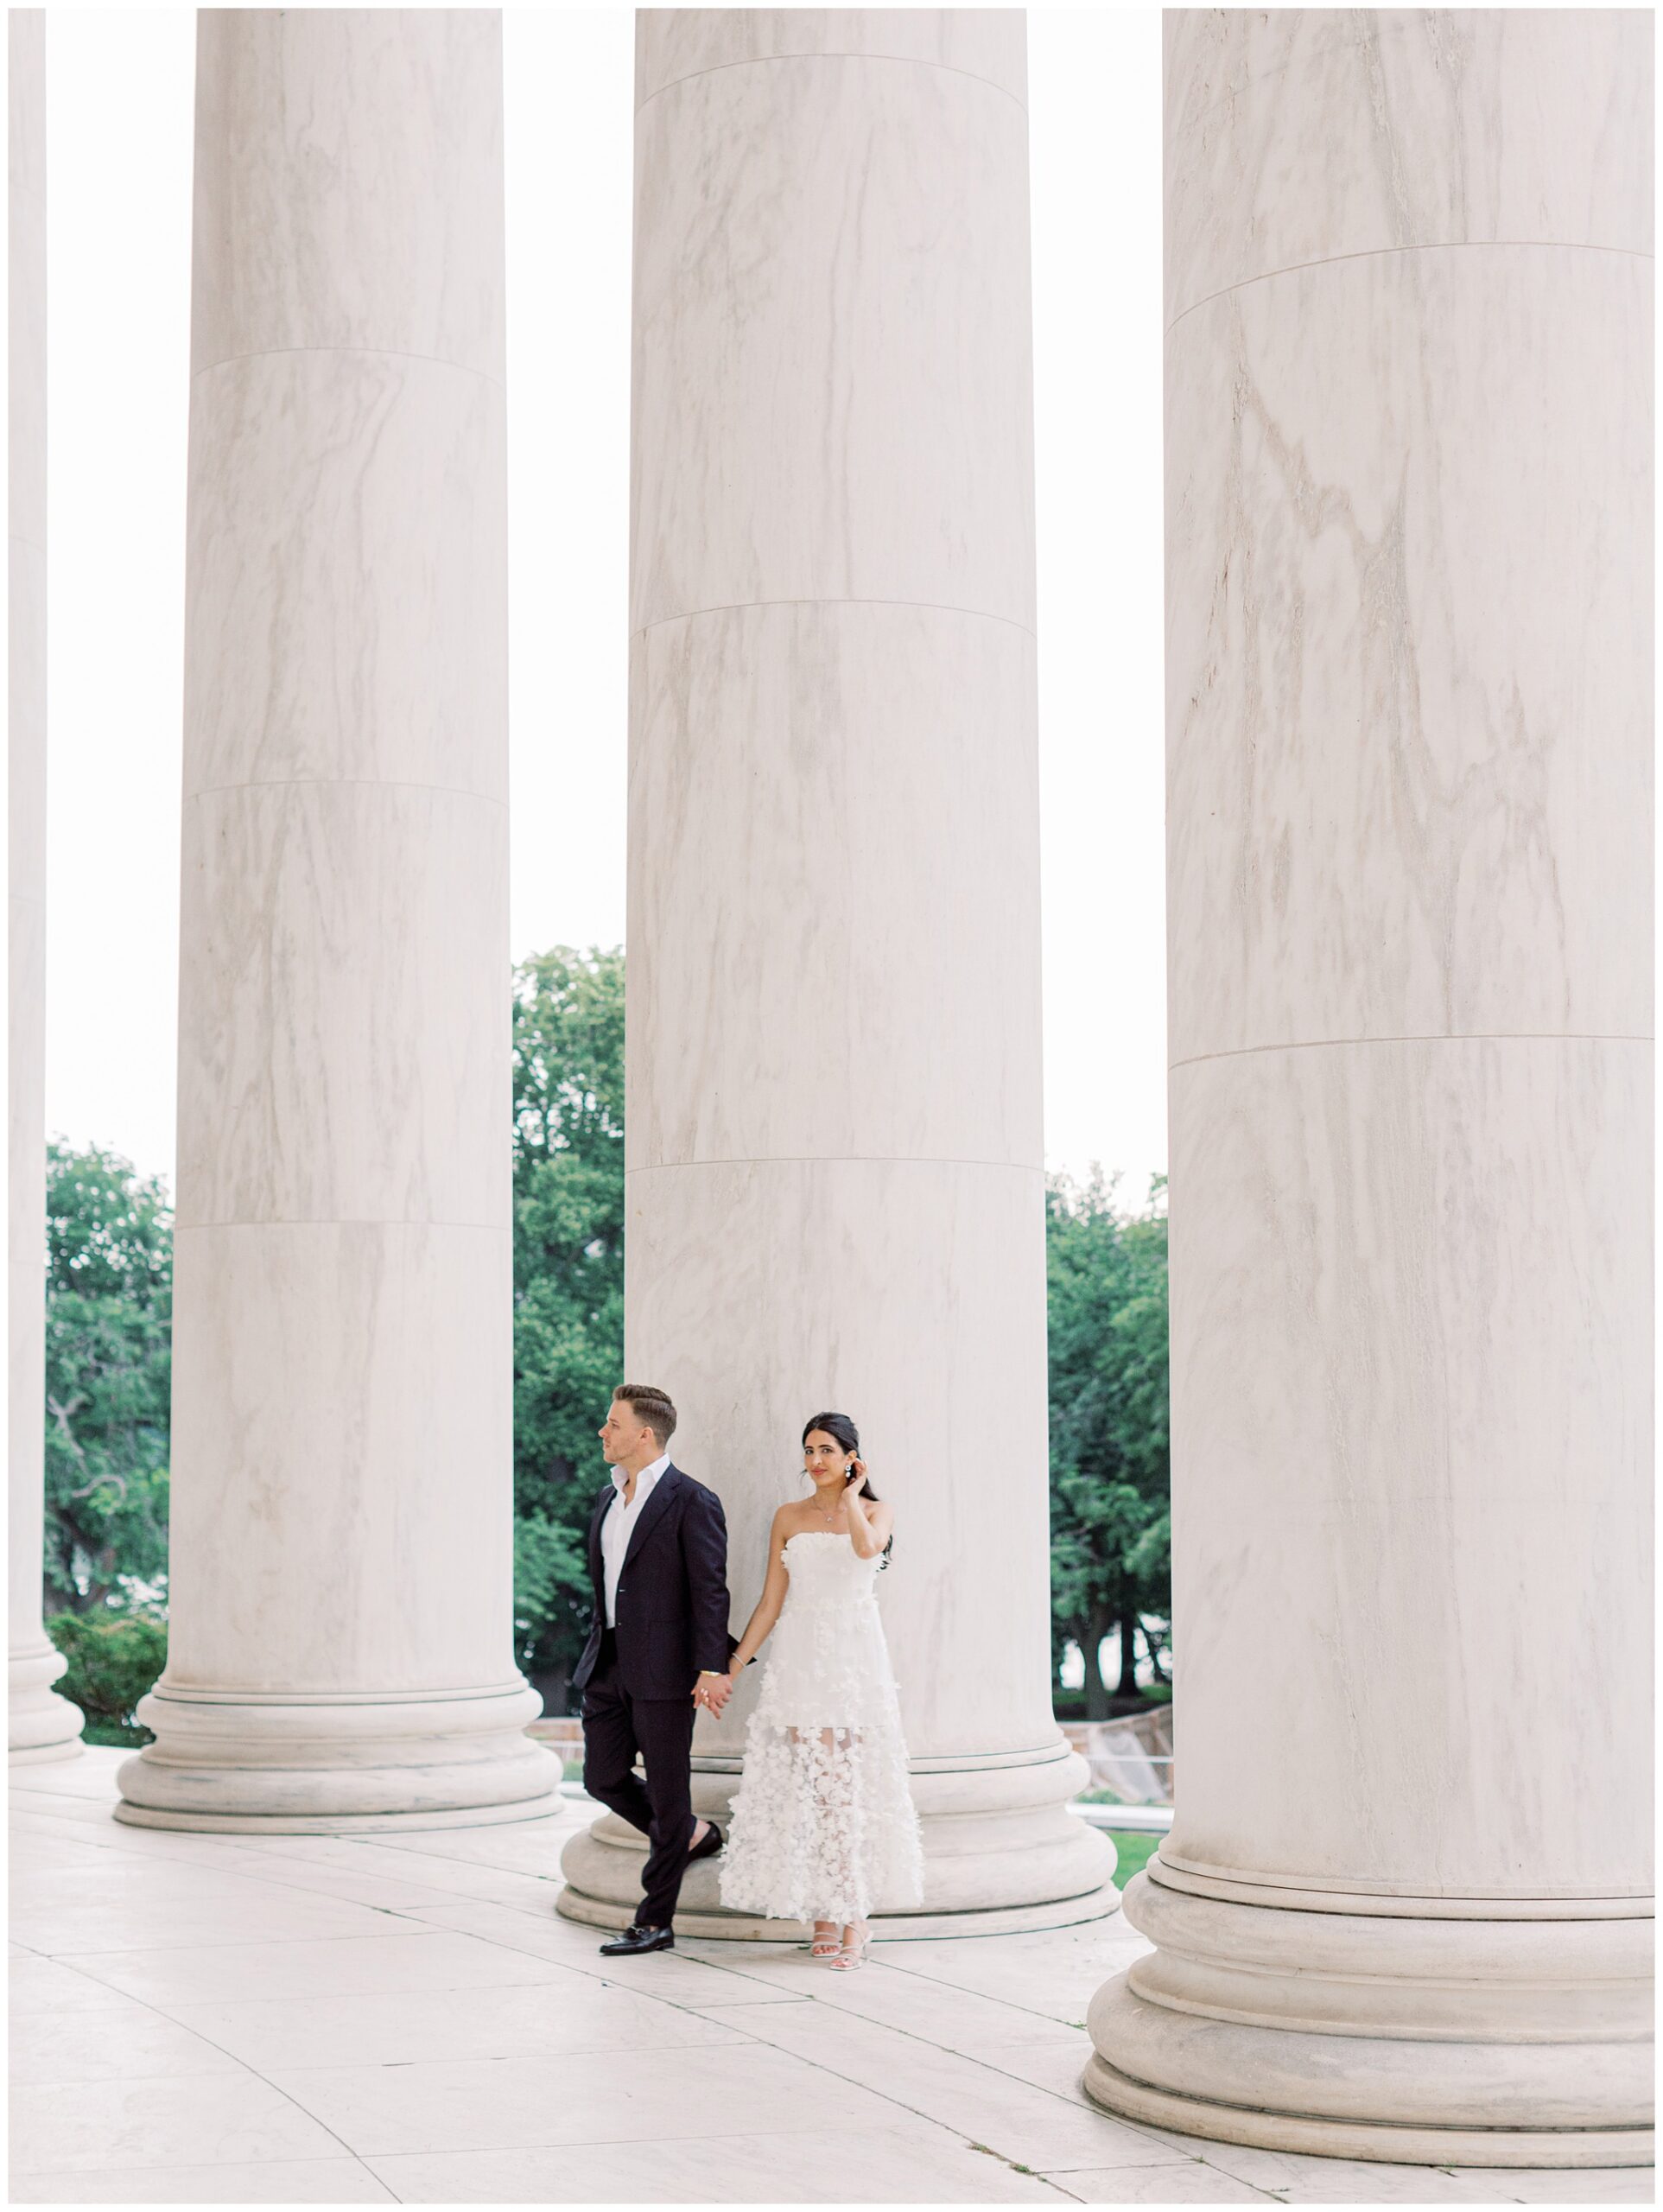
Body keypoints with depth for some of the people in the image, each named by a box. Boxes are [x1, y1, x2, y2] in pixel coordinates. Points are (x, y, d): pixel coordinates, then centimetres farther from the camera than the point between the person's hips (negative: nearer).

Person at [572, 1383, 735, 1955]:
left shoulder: (692, 1503, -11)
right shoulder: (608, 1500, 13)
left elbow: (710, 1592, -14)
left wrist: (712, 1669, -20)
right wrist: (601, 1647, 19)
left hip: (663, 1670, -8)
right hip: (608, 1666, 8)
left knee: (667, 1792, 1)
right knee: (603, 1778, 9)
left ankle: (654, 1923, 7)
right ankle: (693, 1836, 32)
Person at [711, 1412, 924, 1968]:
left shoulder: (876, 1509, 5)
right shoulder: (789, 1517, 11)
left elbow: (867, 1547, -21)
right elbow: (771, 1602, 10)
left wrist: (849, 1497, -7)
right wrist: (732, 1667, 5)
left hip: (855, 1657, -2)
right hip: (800, 1658, 2)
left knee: (848, 1783, -7)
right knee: (809, 1787, -1)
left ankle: (854, 1914, -3)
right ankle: (826, 1911, 6)